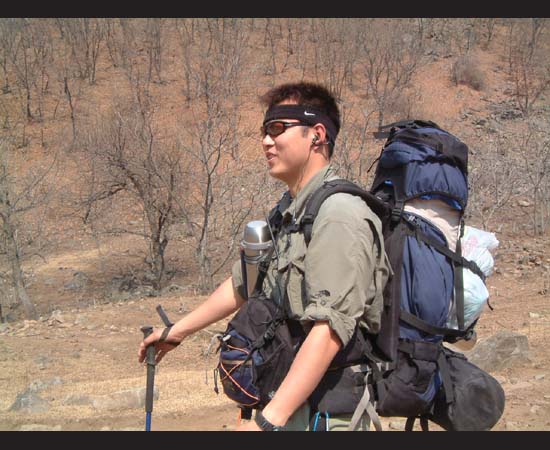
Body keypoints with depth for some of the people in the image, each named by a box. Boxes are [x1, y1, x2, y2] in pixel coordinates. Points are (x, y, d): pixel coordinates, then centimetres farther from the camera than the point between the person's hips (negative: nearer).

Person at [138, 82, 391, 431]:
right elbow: (242, 283, 24)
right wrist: (177, 331, 30)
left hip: (322, 414, -8)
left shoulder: (339, 215, -19)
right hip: (287, 406, 8)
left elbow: (329, 330, -27)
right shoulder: (288, 212, 13)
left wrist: (268, 421, -30)